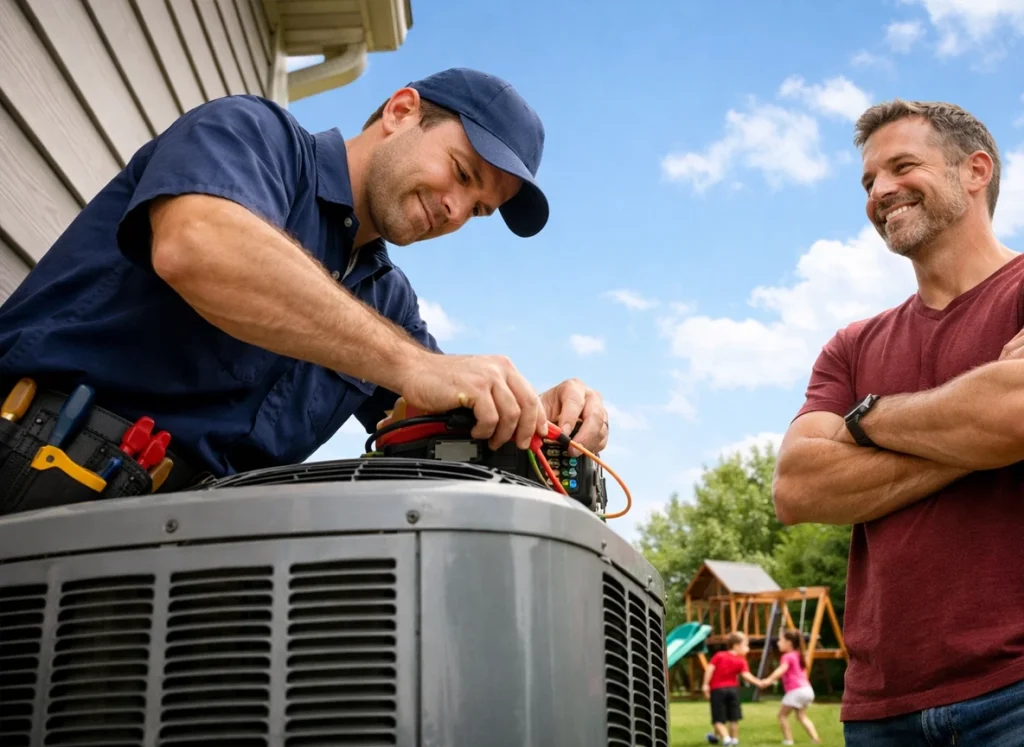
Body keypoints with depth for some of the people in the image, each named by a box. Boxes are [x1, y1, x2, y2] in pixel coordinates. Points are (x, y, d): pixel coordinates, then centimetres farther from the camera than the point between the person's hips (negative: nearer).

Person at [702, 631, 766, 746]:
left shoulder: (719, 655, 3)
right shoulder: (741, 661, -1)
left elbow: (710, 668, -5)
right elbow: (746, 675, -16)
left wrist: (705, 684, -5)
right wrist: (758, 683, -13)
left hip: (717, 689, 0)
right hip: (733, 688, 0)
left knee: (718, 719, 2)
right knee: (734, 718, 15)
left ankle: (726, 738, -12)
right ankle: (734, 739, 22)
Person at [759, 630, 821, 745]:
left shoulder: (787, 657, -8)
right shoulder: (797, 655, 19)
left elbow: (781, 670, -25)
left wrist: (769, 680, -31)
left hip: (796, 691, -9)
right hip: (806, 688, 9)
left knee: (782, 714, 3)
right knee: (802, 716, 18)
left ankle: (788, 739, -1)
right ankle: (815, 738, 6)